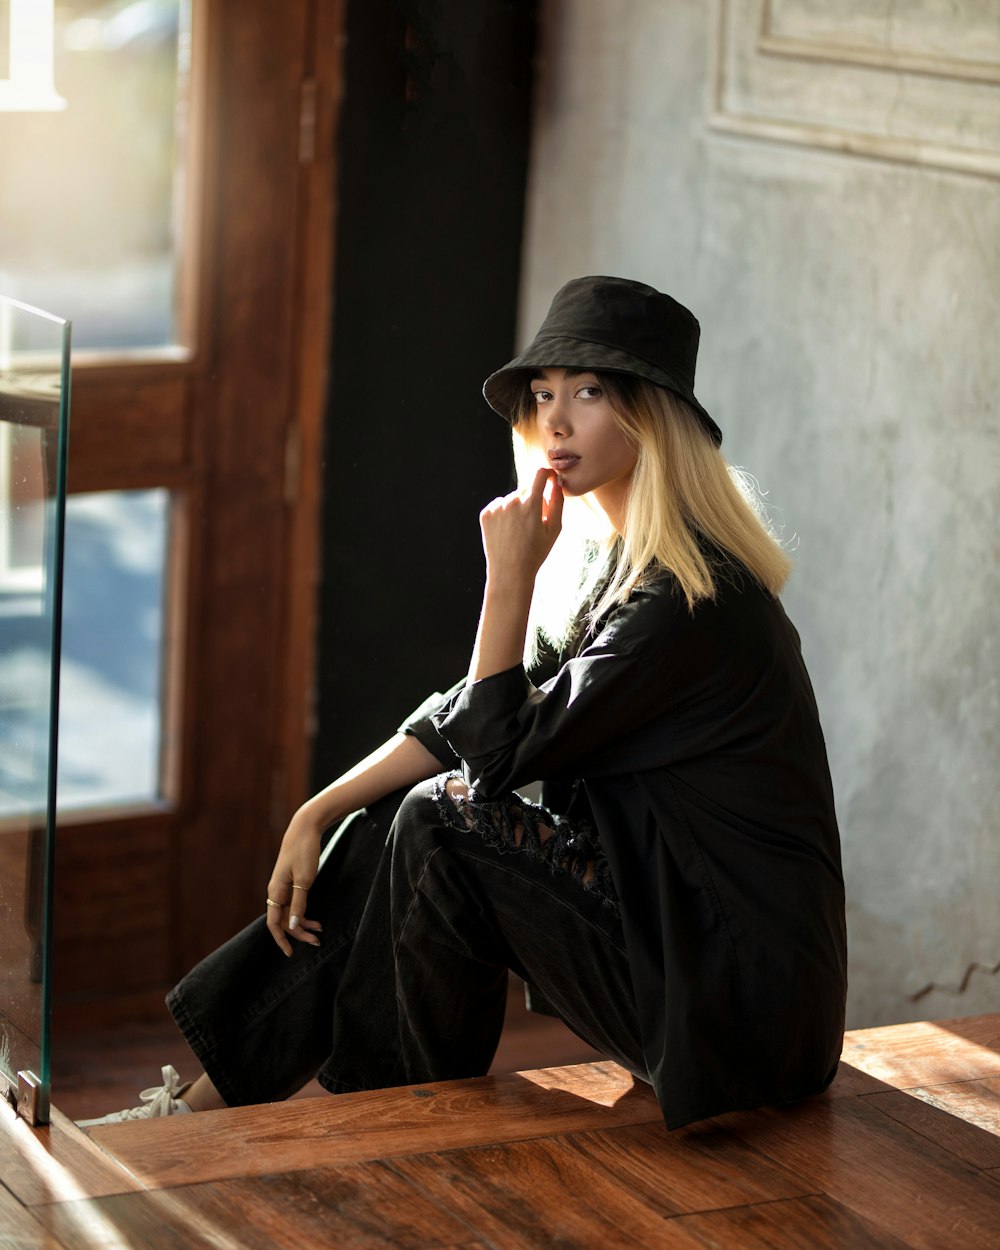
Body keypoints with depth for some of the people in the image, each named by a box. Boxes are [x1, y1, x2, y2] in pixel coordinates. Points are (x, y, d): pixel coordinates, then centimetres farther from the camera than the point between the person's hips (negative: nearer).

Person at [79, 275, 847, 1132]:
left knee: (446, 823, -16)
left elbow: (501, 751, -17)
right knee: (386, 836, 0)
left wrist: (511, 575, -17)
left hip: (740, 989, -9)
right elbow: (467, 719, 10)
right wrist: (318, 815, 1)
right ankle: (203, 1108, 1)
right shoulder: (605, 555, 9)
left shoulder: (692, 596, -21)